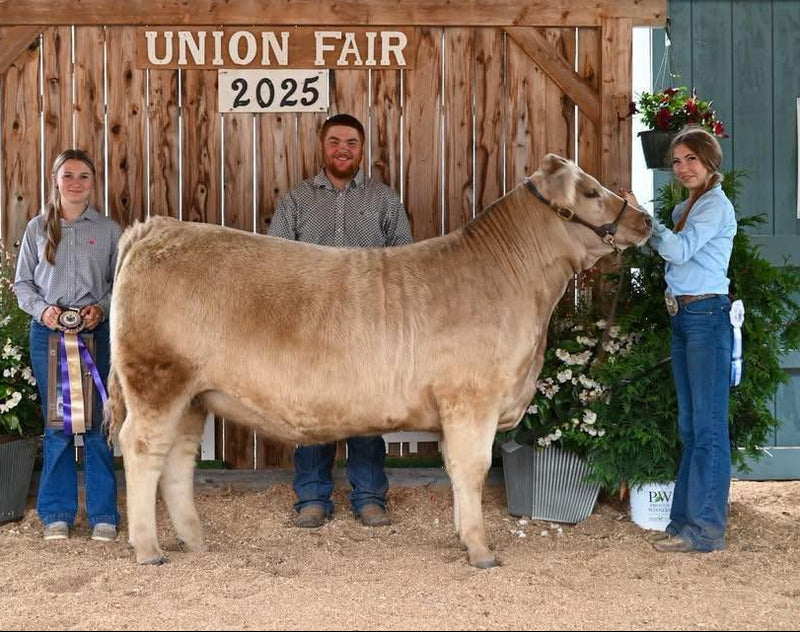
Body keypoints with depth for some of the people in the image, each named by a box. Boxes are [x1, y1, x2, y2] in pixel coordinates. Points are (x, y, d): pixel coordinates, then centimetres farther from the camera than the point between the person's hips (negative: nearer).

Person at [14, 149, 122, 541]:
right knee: (56, 424, 4)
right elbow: (23, 282, 9)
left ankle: (102, 514, 7)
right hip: (48, 332, 1)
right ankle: (57, 513, 12)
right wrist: (42, 309, -9)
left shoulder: (108, 230, 6)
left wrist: (102, 308, -10)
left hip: (97, 332, -1)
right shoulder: (37, 228, 8)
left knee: (97, 424, -2)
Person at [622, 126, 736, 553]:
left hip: (707, 317, -9)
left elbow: (679, 249, -21)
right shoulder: (685, 209, 18)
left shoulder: (715, 205, -9)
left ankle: (705, 529, -4)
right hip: (682, 318, 9)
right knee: (690, 426, 12)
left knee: (707, 427, -7)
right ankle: (686, 519, 18)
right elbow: (669, 252, 14)